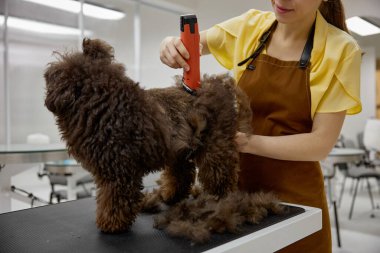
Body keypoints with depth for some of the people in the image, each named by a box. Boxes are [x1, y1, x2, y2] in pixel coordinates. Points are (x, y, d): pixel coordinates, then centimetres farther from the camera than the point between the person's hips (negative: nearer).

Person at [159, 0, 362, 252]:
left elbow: (322, 142, -14)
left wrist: (247, 142, -26)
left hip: (294, 194, -2)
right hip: (238, 183, 3)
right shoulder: (251, 26, -3)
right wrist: (173, 46, -16)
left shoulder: (341, 49, -13)